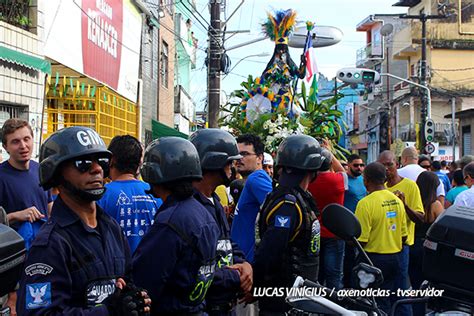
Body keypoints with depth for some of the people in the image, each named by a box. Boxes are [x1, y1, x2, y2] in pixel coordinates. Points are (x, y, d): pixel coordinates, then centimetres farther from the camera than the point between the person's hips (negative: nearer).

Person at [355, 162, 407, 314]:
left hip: (375, 258, -6)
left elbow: (361, 240, -19)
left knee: (378, 303, 3)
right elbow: (403, 235, 10)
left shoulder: (366, 203, -18)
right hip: (395, 257, 7)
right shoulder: (397, 200, 3)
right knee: (388, 299, 18)